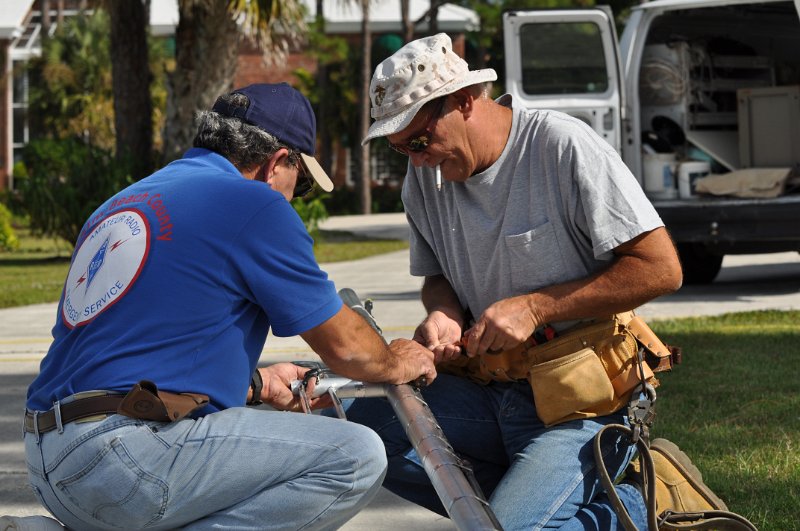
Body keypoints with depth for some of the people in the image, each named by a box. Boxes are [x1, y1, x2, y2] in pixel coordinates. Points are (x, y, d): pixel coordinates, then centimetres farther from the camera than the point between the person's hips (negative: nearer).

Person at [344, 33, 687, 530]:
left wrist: (533, 308, -18)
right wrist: (443, 315, -5)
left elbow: (661, 269, -15)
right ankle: (531, 487, -3)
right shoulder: (423, 177, 5)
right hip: (484, 389, 7)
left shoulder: (562, 145, -13)